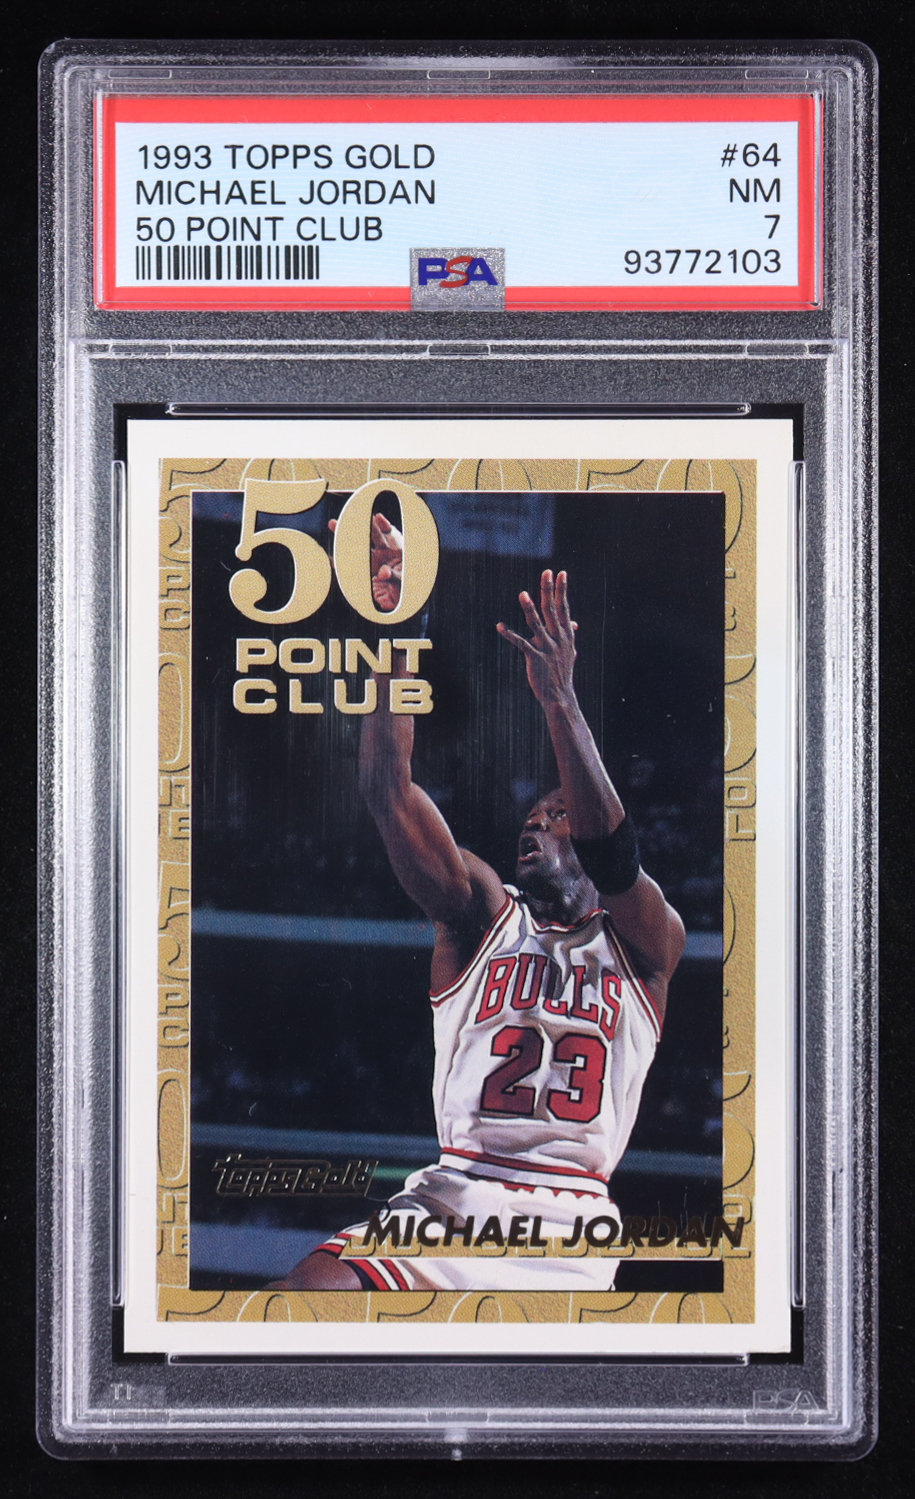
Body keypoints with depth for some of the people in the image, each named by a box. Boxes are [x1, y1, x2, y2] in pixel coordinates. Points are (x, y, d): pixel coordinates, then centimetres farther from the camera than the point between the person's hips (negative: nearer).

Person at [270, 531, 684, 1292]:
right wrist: (394, 631, -9)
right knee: (307, 1290, -25)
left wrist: (559, 698, -22)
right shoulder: (483, 915, 14)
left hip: (566, 1235, -1)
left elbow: (609, 852, -13)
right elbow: (388, 788, 1)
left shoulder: (647, 944, 10)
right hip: (445, 1203, 1)